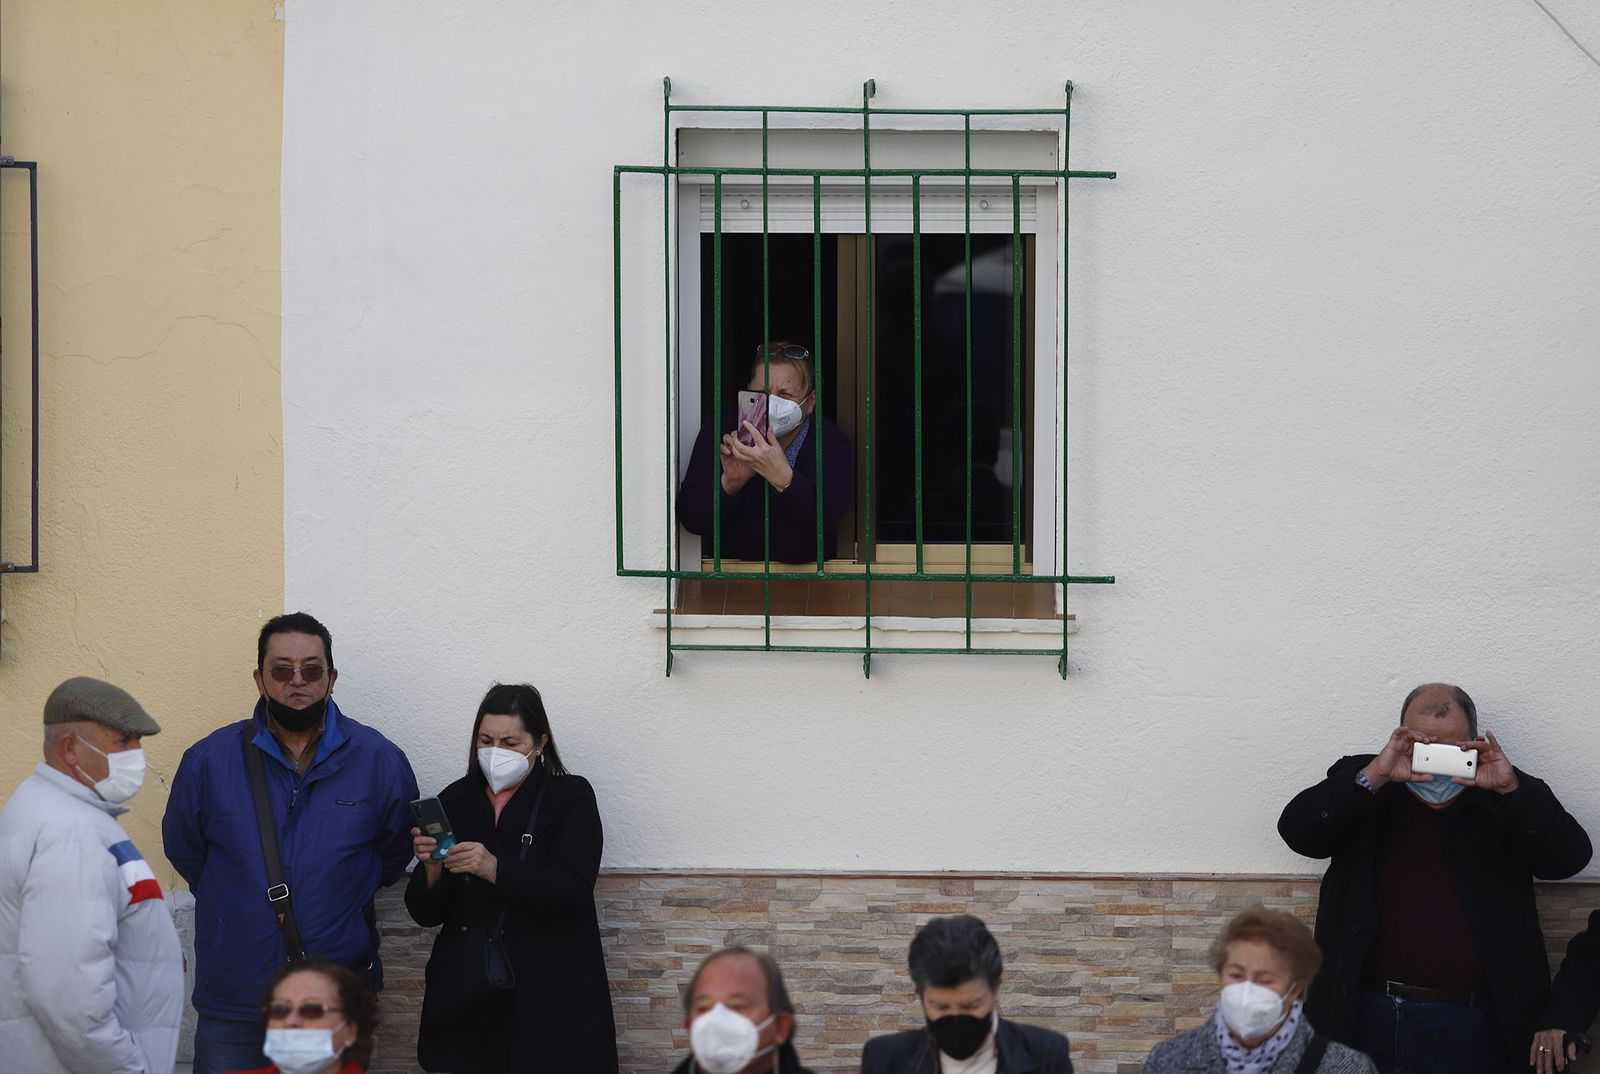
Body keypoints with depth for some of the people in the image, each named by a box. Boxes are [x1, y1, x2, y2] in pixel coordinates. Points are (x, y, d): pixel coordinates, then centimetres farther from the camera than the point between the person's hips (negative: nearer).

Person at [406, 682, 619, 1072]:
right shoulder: (455, 801, 7)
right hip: (466, 996, 3)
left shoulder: (570, 798, -1)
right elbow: (425, 913, 5)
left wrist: (495, 869, -27)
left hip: (549, 998, -3)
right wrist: (431, 868, -16)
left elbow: (572, 893, -16)